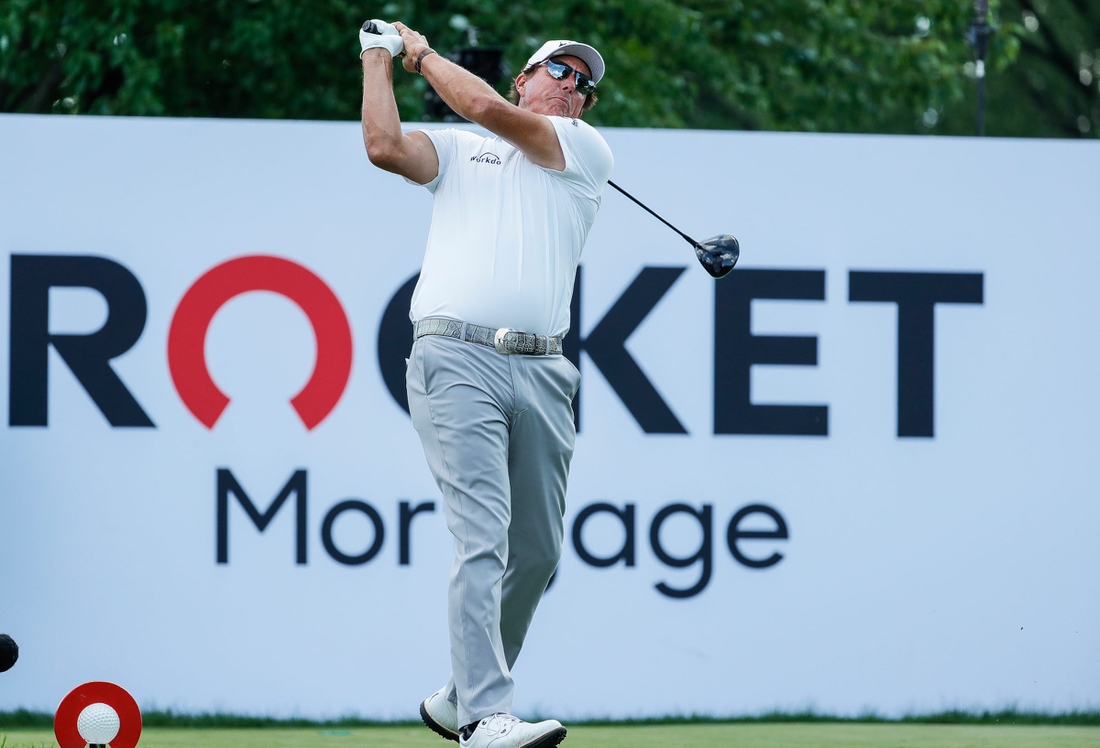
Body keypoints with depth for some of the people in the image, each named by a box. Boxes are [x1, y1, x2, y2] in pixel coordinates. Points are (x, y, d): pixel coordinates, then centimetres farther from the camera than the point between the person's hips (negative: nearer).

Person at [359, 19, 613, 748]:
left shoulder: (586, 150, 15)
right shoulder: (457, 149, 17)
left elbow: (487, 109, 1)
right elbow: (386, 147, -2)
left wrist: (423, 52, 12)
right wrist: (380, 59, 7)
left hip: (541, 373, 3)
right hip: (457, 361, -3)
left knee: (537, 549, 6)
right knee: (483, 537, -16)